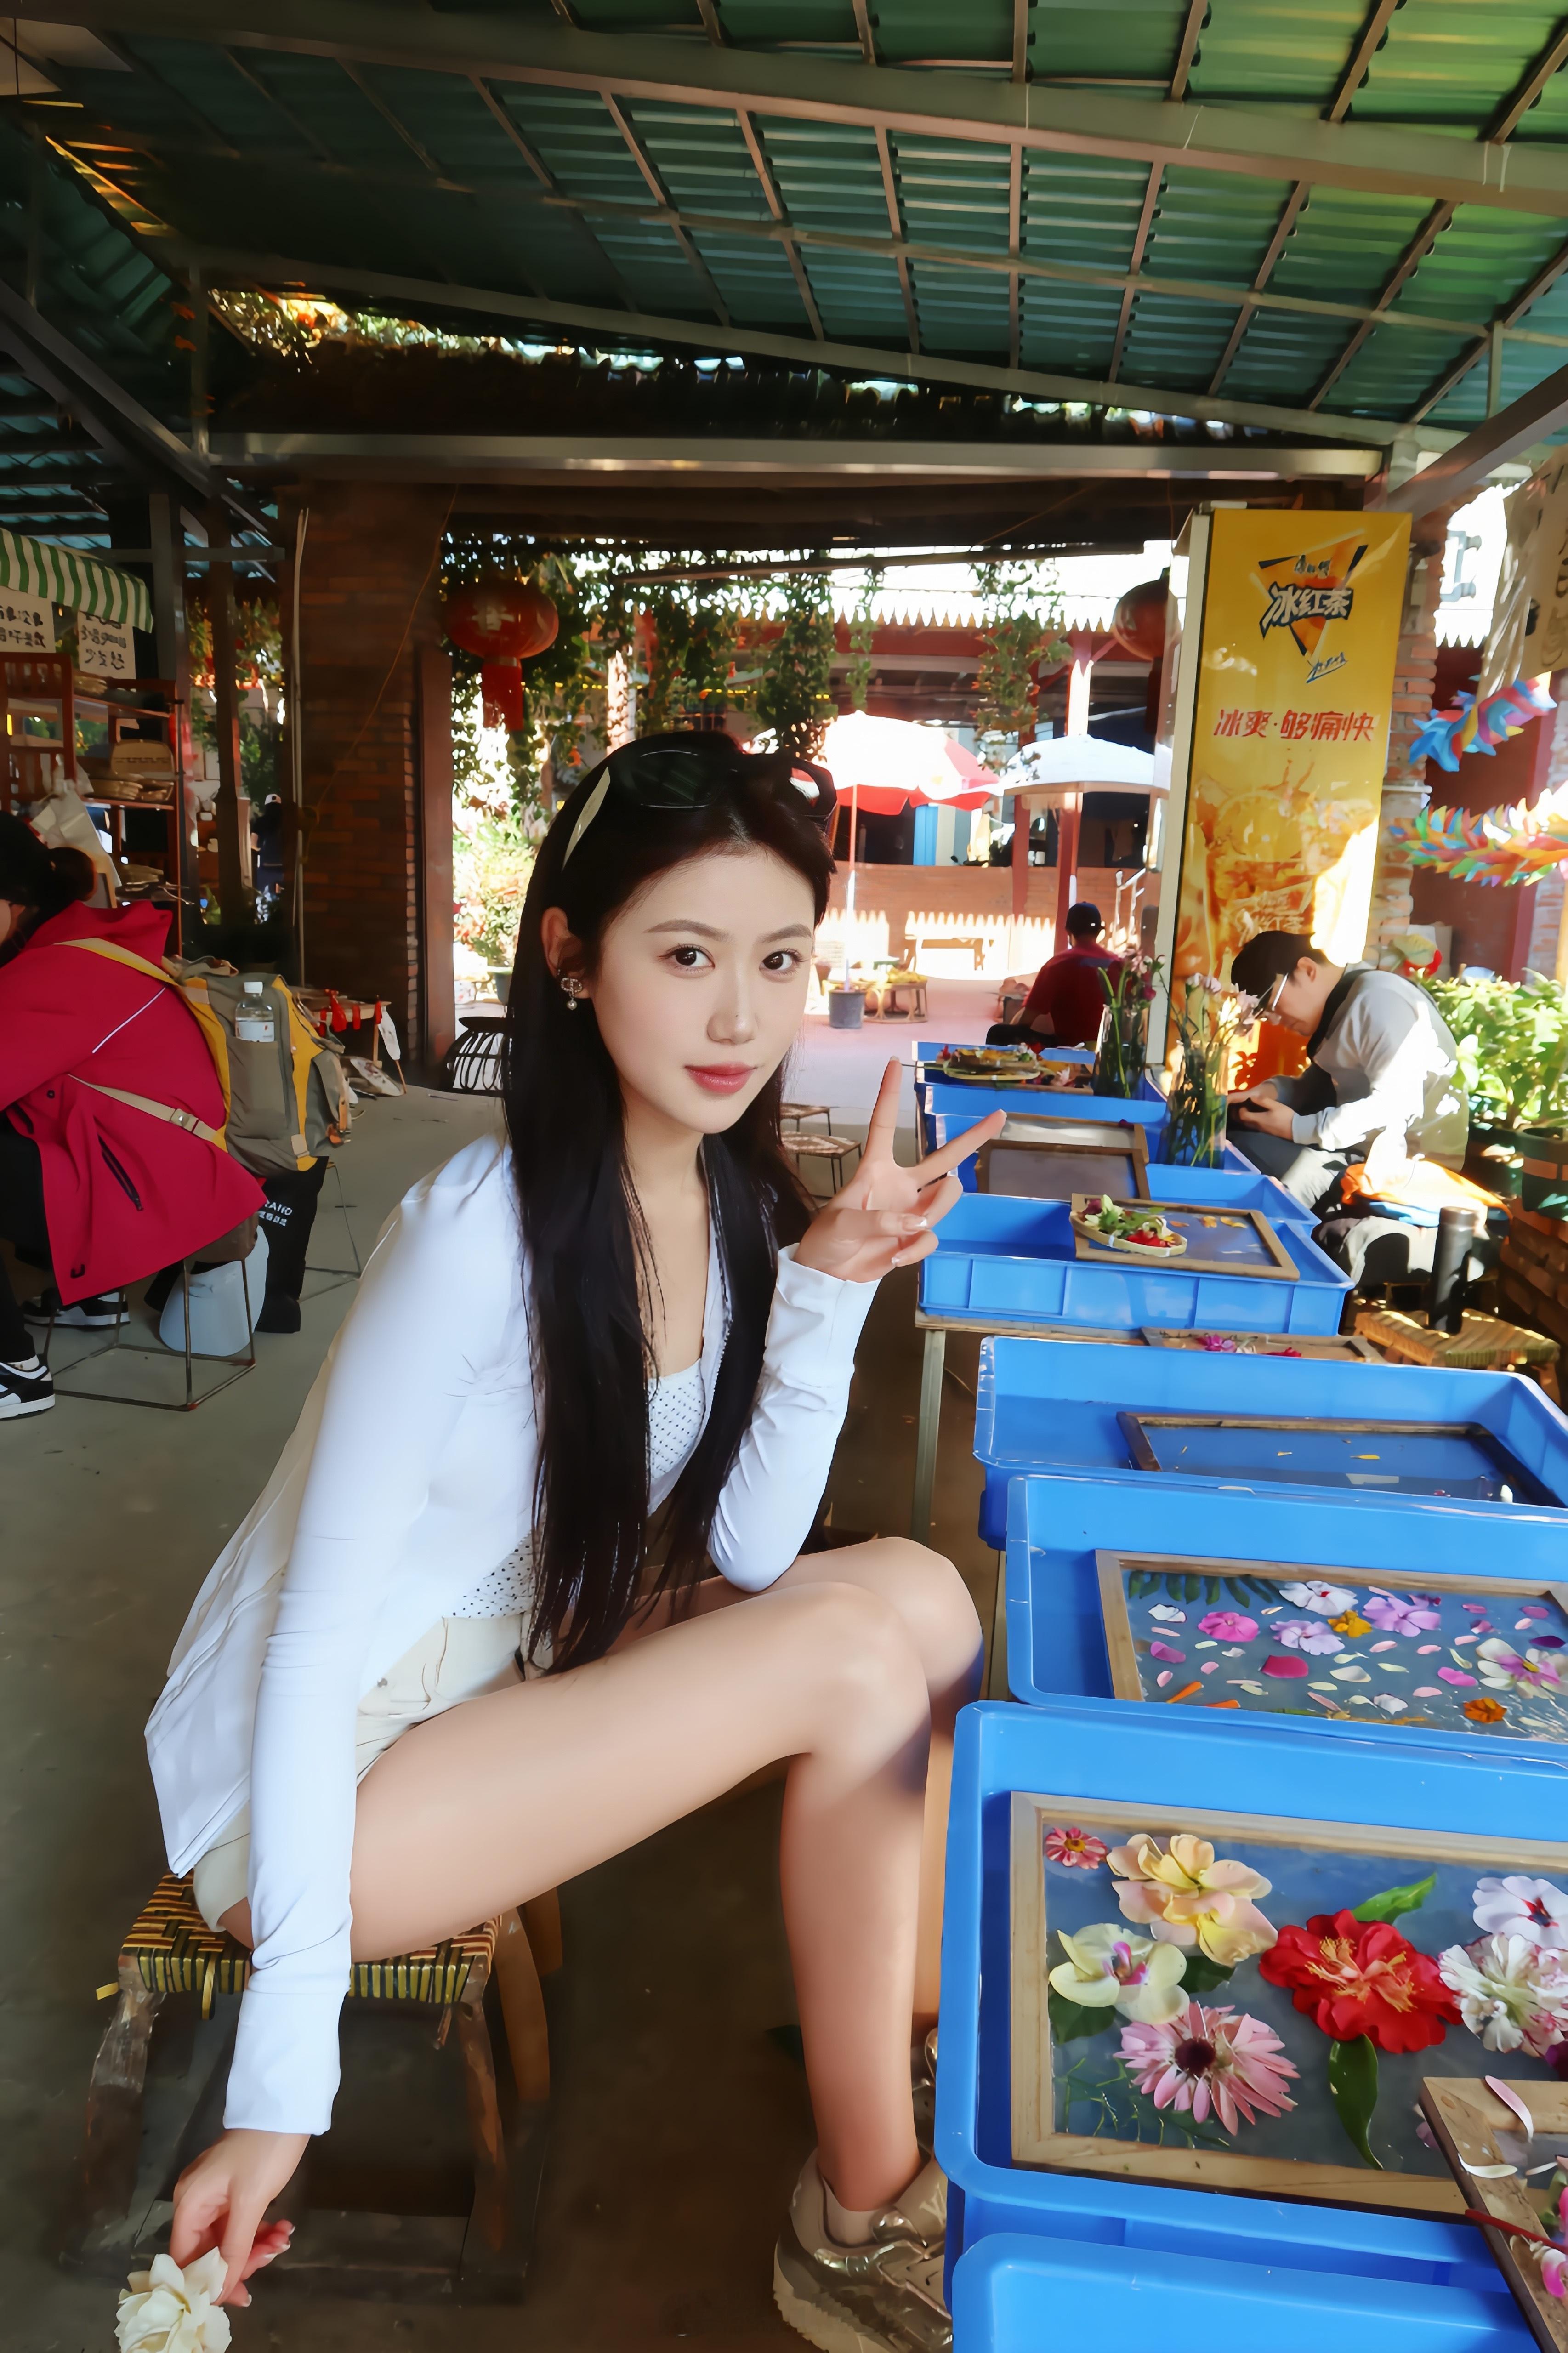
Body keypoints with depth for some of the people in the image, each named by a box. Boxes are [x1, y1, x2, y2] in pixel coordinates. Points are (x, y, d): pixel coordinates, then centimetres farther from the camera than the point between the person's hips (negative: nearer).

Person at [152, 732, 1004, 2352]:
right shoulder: (482, 1228, -26)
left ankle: (936, 2029, 11)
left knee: (916, 1590, -8)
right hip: (306, 1779, -7)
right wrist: (284, 2078, -22)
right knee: (862, 1646, -21)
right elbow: (312, 1635, -22)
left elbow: (748, 1556, -7)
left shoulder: (734, 1203, -4)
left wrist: (832, 1284, -18)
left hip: (502, 1671, 7)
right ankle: (862, 2222, 0)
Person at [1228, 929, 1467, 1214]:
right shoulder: (1336, 1008, 14)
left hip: (1416, 1162, -9)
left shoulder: (1378, 999, -16)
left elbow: (1395, 1103, -25)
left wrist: (1298, 1129, -20)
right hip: (1366, 1148, 9)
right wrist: (1272, 1091, -2)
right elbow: (1319, 1087, 19)